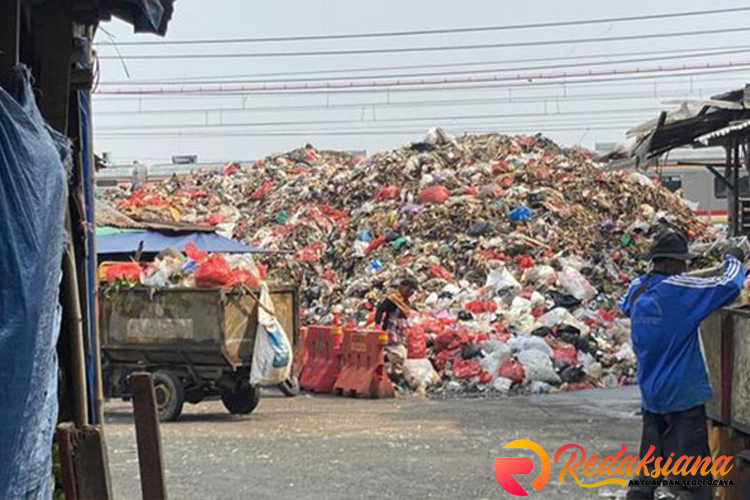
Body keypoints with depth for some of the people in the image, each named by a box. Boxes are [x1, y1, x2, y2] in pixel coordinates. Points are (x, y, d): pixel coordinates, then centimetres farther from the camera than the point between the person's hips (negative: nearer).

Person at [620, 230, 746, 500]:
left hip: (650, 394, 7)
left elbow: (625, 307, 27)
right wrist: (734, 260, 1)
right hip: (683, 394, -7)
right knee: (695, 478, -1)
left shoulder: (637, 289, 4)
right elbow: (728, 285, -19)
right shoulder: (679, 288, -17)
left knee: (650, 466, 18)